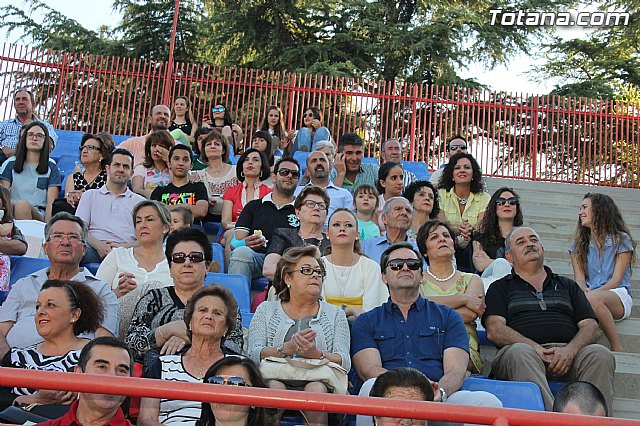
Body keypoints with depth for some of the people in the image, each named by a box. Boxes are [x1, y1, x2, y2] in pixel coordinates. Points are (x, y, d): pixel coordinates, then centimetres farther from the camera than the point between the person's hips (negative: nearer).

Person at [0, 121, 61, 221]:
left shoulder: (51, 167, 12)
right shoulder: (11, 163, 17)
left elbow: (51, 203, 1)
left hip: (39, 216, 0)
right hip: (12, 214, 0)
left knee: (22, 205, -34)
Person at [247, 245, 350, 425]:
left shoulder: (335, 314, 18)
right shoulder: (266, 310, 17)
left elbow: (344, 362, 4)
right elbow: (253, 355, 1)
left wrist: (316, 354, -18)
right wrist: (288, 348, -17)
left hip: (318, 381, 1)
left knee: (316, 389, -33)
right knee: (274, 386, -33)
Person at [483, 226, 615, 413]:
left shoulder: (568, 285, 30)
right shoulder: (500, 287, 21)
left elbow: (591, 327, 16)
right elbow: (494, 331, 5)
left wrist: (569, 350, -8)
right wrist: (534, 348, -12)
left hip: (567, 354, 3)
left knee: (600, 354, -29)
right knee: (519, 353, -37)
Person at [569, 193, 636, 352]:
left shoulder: (621, 239, 8)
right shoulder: (579, 244, 20)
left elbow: (617, 279, -3)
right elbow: (579, 278, 6)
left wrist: (591, 292, -21)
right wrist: (584, 290, -19)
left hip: (618, 297, -2)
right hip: (589, 294, 2)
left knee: (593, 298, -39)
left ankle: (617, 349, -28)